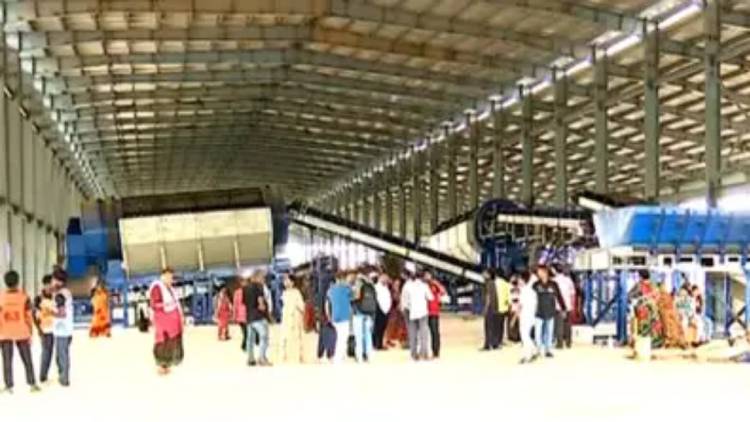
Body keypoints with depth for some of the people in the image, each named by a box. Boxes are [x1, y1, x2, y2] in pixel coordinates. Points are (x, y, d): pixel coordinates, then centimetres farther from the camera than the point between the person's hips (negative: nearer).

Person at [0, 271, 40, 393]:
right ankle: (32, 384, 15)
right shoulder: (24, 297, -8)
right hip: (22, 333, 0)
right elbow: (28, 317, -5)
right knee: (27, 360, 12)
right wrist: (30, 334, 5)